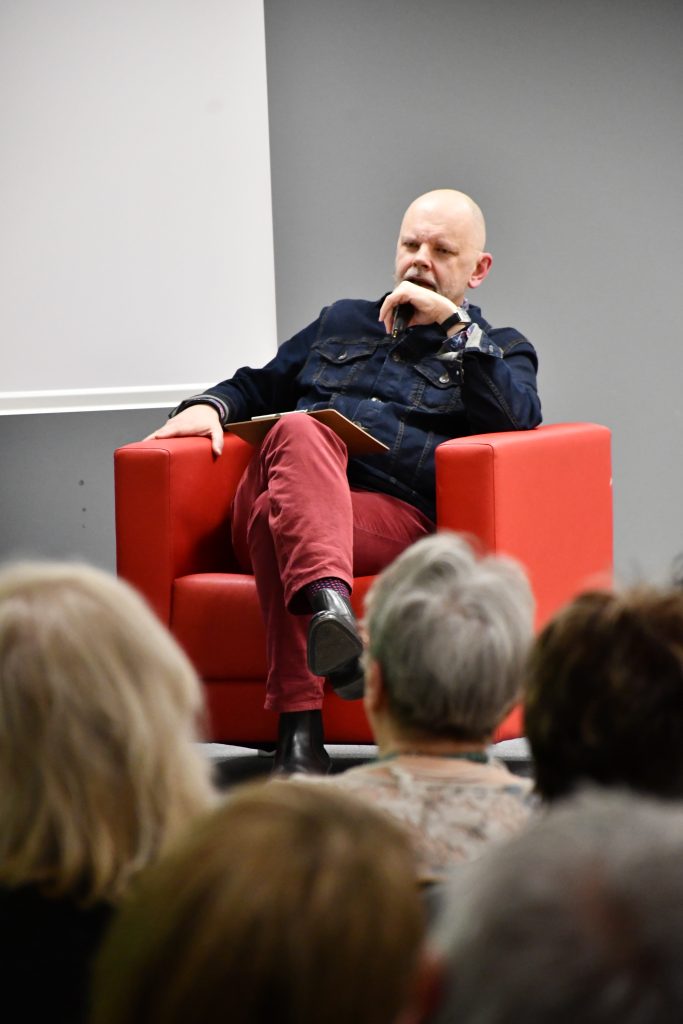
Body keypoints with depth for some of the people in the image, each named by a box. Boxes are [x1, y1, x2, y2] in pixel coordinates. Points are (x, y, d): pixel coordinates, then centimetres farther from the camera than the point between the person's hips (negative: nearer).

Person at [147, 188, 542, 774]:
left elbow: (519, 416, 1)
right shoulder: (343, 323, 37)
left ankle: (299, 732, -52)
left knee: (275, 519, -38)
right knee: (298, 433, -37)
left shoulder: (499, 350, 24)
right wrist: (210, 407, 18)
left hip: (395, 515, -3)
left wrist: (453, 322, -2)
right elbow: (259, 386, 41)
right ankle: (329, 600, -61)